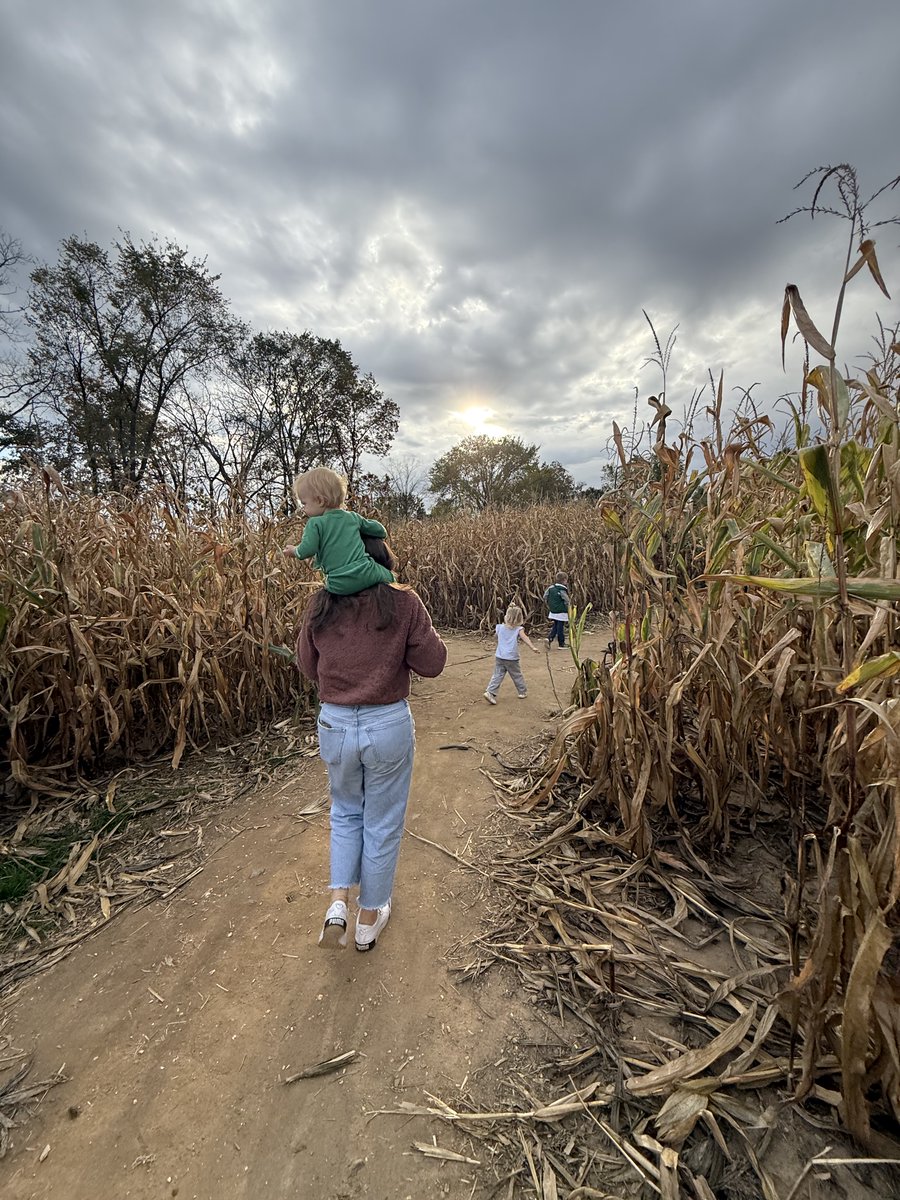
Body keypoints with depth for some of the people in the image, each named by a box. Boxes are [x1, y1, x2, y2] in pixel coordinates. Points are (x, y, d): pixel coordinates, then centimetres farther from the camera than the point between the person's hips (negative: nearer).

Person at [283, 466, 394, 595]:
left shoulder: (315, 524, -2)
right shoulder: (354, 517, 13)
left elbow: (307, 550, -11)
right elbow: (381, 531, 20)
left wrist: (295, 551, 10)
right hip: (367, 574, 3)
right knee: (388, 575, 24)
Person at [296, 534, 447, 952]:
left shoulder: (319, 606, -5)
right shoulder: (403, 603, -13)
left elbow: (308, 667, 7)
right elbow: (432, 664, -8)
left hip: (334, 724, 2)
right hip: (389, 725, -2)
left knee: (346, 812, 30)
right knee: (383, 823, 19)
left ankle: (338, 904, 22)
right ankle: (369, 919, 38)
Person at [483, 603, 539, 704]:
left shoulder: (500, 628, 5)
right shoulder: (518, 630, -7)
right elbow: (525, 638, -23)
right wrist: (533, 647, -35)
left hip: (499, 657, 3)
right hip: (511, 659, -3)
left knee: (497, 675, 3)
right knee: (517, 675, 15)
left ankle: (490, 692, -9)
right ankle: (523, 692, 30)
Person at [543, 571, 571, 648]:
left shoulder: (551, 588, 4)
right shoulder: (562, 589, -16)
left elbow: (545, 597, 8)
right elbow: (566, 601, -15)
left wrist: (549, 606, 16)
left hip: (553, 612, 6)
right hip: (561, 612, -6)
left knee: (554, 627, 14)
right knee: (561, 628, 3)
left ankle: (549, 638, -7)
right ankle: (562, 644, 13)